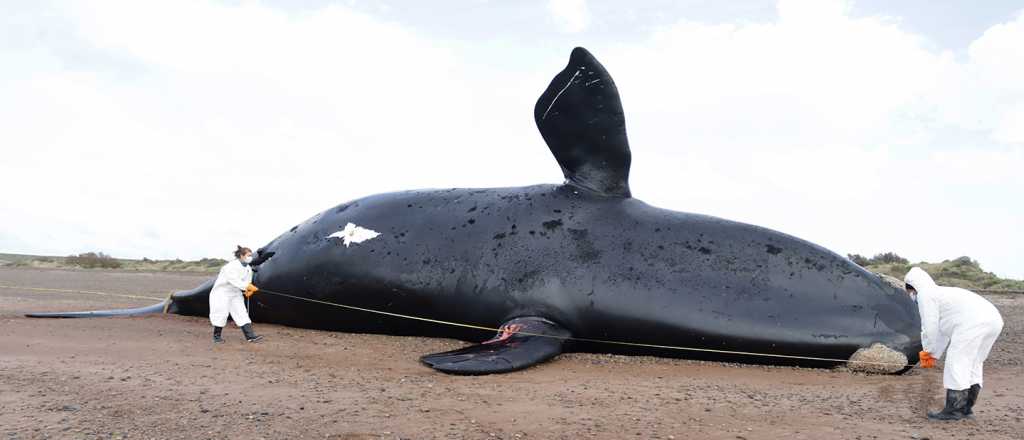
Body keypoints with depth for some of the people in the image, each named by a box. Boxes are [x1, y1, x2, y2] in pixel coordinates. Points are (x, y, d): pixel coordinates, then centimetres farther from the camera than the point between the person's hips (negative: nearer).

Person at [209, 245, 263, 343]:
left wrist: (248, 290, -16)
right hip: (222, 292, -7)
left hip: (236, 293, 7)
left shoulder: (248, 269, 3)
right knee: (221, 314, -5)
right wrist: (247, 286, -41)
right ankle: (216, 335, 15)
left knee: (242, 313, -3)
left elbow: (247, 282, 5)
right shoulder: (232, 266, -22)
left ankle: (250, 336, -10)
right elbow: (234, 280, -33)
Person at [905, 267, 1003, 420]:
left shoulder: (925, 295, 6)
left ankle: (954, 410, 0)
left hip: (973, 321, -10)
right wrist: (934, 355, 38)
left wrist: (927, 351, 20)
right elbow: (942, 330, 37)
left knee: (956, 362, -3)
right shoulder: (942, 293, 35)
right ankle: (966, 407, 26)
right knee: (973, 363, 20)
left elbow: (930, 327, 3)